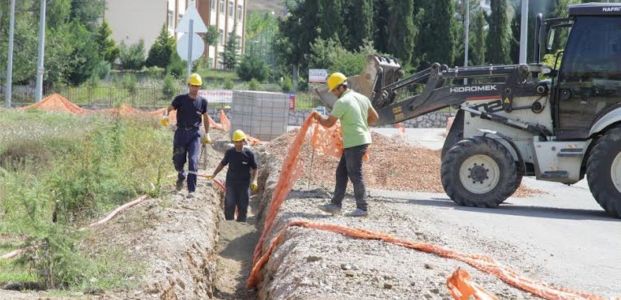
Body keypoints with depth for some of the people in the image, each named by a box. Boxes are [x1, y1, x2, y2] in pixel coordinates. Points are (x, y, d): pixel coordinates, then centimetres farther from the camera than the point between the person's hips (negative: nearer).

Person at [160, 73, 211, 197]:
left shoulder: (202, 102, 5)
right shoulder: (180, 99, 0)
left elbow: (205, 118, 16)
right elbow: (169, 108, -4)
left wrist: (207, 134, 13)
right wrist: (165, 116, -26)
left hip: (195, 134, 0)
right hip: (181, 132, 0)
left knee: (193, 161, -12)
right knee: (178, 160, 7)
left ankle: (191, 190, -11)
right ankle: (181, 176, 42)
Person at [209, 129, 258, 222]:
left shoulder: (249, 153, -5)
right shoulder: (230, 152, 0)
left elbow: (254, 168, 3)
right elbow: (222, 164, 13)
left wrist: (254, 180, -10)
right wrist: (214, 174, 7)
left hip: (244, 183, -1)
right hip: (231, 183, 1)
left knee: (242, 206, 5)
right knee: (229, 205, -3)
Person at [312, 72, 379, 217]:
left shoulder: (342, 102, -15)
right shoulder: (362, 98, 10)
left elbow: (328, 123, -11)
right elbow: (374, 117, 15)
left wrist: (318, 116, 7)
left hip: (354, 143, -9)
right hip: (362, 139, 9)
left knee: (355, 175, -3)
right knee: (341, 172, 13)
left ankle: (362, 208, 1)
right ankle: (336, 204, 15)